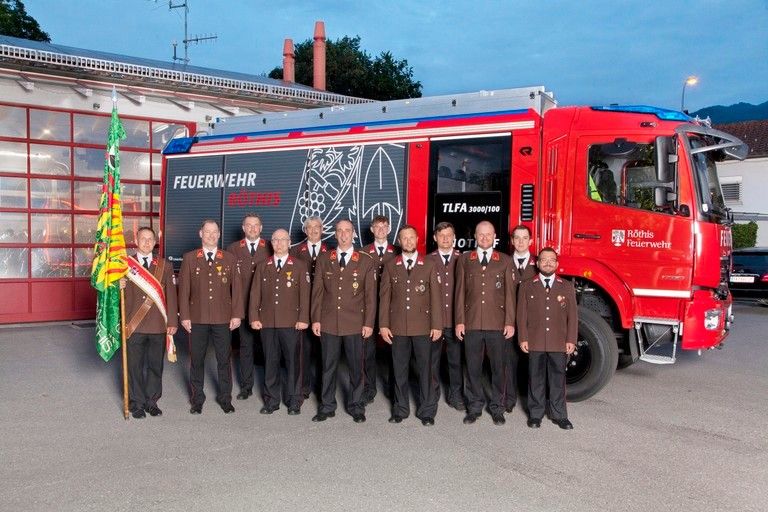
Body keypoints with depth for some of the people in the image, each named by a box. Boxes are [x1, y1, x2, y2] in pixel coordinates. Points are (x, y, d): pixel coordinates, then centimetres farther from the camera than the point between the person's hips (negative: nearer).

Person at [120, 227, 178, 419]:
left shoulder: (165, 266, 6)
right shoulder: (126, 265, 4)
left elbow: (171, 296, 4)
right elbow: (120, 295, 6)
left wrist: (172, 322, -2)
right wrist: (119, 287, -17)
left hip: (158, 326, 1)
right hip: (134, 326, -1)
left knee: (156, 365, 9)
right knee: (134, 365, 6)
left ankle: (152, 401, 23)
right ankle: (136, 403, 19)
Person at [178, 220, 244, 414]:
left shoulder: (230, 259, 5)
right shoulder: (189, 258, 4)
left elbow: (236, 288, 3)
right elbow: (184, 288, 2)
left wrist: (237, 315, -3)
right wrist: (184, 316, -4)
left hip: (223, 319, 0)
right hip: (197, 319, 0)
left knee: (224, 359, 7)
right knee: (197, 360, 8)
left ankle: (225, 398, 21)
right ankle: (197, 399, 22)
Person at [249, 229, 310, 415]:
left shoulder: (300, 266, 3)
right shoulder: (262, 267, 11)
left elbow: (304, 294, -1)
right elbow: (255, 293, 9)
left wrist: (303, 319, -8)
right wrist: (254, 318, 1)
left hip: (291, 323, -2)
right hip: (267, 322, 2)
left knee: (293, 361, 2)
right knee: (270, 362, 7)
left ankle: (294, 401, 15)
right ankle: (271, 400, 18)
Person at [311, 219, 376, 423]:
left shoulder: (366, 261, 1)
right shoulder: (323, 259, 6)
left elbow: (370, 294, 0)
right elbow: (317, 291, 6)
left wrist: (369, 323, -4)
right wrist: (315, 319, 1)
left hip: (355, 324, -1)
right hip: (328, 323, 1)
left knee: (356, 366, 7)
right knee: (328, 366, 9)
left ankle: (356, 406, 23)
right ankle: (327, 407, 22)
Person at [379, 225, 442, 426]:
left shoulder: (429, 265, 3)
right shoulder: (390, 266, 6)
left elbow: (435, 296, 1)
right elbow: (384, 297, 6)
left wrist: (437, 325, -4)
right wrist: (383, 324, 0)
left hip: (423, 326, -1)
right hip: (397, 326, 1)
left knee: (425, 369, 3)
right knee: (399, 370, 8)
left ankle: (427, 411, 16)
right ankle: (400, 409, 21)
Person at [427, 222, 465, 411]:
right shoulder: (427, 260, 4)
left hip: (455, 320, 0)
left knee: (456, 360, 7)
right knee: (432, 359, 9)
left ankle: (456, 395, 20)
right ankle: (432, 394, 23)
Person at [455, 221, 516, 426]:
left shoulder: (505, 261, 7)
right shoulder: (464, 260, 9)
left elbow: (509, 293, 3)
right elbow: (460, 291, 6)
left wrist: (510, 322, -3)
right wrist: (459, 321, 1)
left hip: (497, 324, 0)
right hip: (471, 323, 1)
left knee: (498, 367, 5)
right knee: (473, 367, 6)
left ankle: (497, 408, 19)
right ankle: (474, 407, 19)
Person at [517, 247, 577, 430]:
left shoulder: (567, 287, 7)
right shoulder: (527, 286, 6)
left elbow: (572, 315, 4)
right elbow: (522, 314, 2)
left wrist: (571, 340, -2)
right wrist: (523, 339, -4)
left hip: (559, 343, 1)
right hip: (535, 343, 0)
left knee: (558, 379, 6)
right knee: (536, 379, 6)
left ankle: (559, 415, 17)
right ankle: (535, 414, 17)